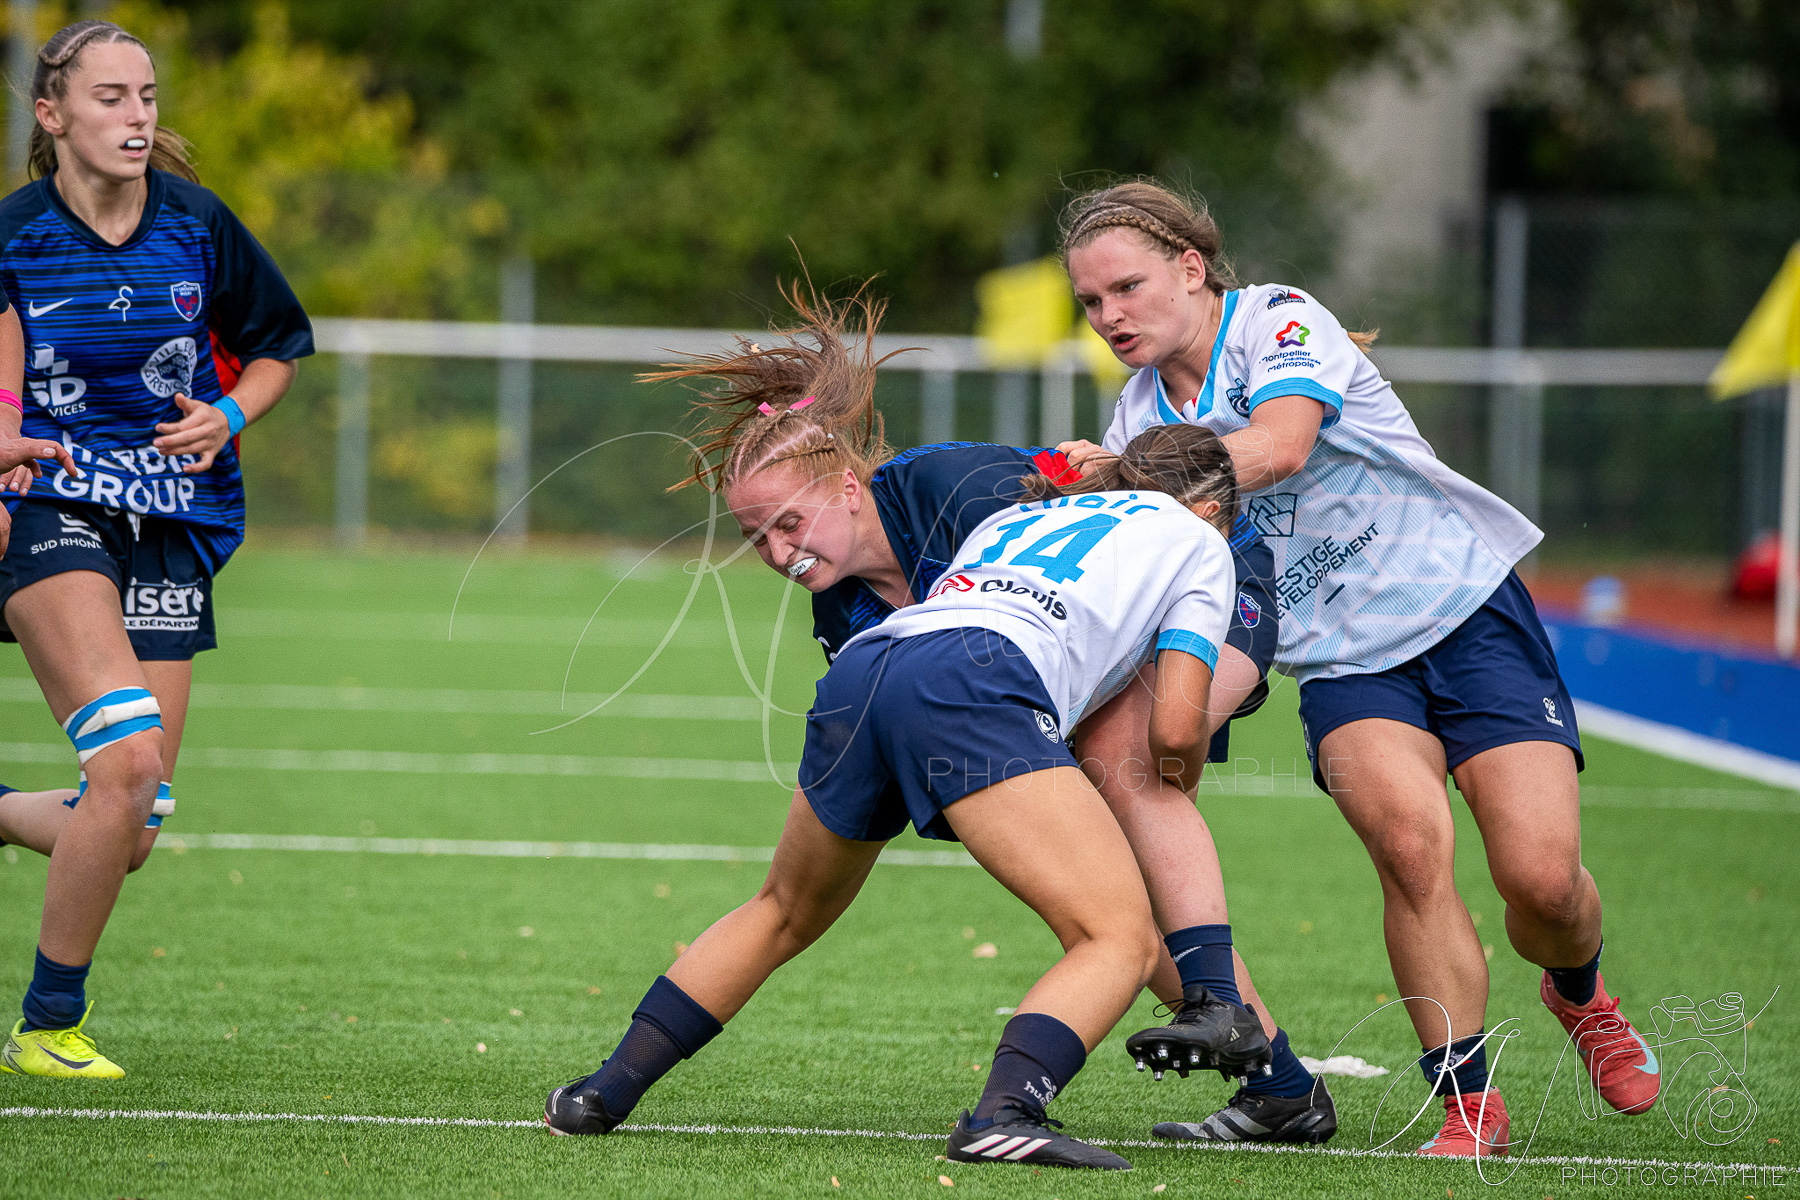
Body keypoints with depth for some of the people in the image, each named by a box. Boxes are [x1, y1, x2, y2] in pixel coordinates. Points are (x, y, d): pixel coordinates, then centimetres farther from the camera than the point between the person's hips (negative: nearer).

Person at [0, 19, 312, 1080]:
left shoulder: (198, 224, 2)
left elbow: (281, 344, 16)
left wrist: (229, 416, -2)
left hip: (171, 528, 4)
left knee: (131, 833, -3)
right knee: (131, 757, -27)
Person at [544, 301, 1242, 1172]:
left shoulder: (1017, 515, 39)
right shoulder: (1200, 543, 22)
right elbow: (1176, 726, 13)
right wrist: (1179, 789, 34)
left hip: (859, 676, 7)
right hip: (973, 687, -7)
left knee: (784, 913, 30)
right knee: (1122, 938, -10)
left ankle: (604, 1093, 30)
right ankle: (1003, 1116, -34)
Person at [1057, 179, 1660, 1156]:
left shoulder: (1280, 320, -9)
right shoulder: (1138, 416, 6)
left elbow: (1280, 448, -30)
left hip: (1466, 608, -3)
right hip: (1344, 663, 3)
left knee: (1541, 874, -15)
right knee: (1407, 835, -28)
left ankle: (1578, 991, 22)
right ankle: (1466, 1103, -17)